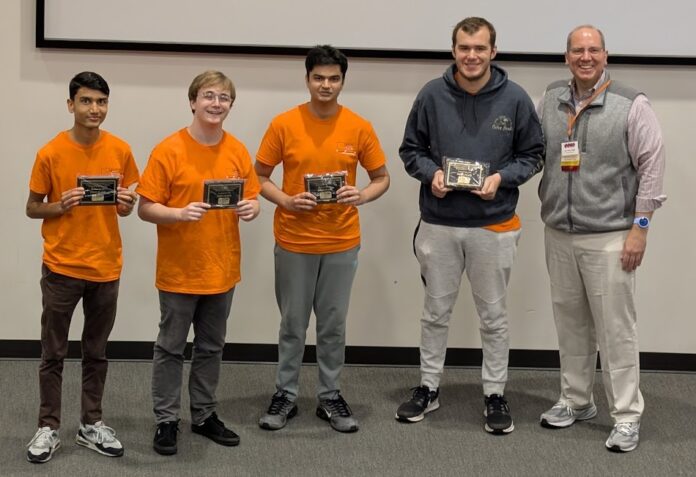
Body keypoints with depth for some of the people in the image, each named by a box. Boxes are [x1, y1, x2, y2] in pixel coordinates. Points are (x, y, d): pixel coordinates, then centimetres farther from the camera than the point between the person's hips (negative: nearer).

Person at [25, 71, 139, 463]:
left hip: (106, 267, 2)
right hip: (61, 267, -2)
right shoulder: (51, 153, -9)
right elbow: (32, 208, 0)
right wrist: (60, 206, -19)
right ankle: (49, 429, 17)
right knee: (54, 353, 6)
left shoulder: (120, 150, -2)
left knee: (96, 352, 13)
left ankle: (92, 425, 24)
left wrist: (126, 204, -13)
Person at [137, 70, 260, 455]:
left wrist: (251, 209, -13)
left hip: (222, 270, 4)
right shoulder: (168, 151, -12)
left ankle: (204, 415, 28)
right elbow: (145, 208, -11)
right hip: (179, 271, -4)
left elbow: (250, 199, 10)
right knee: (171, 348, 7)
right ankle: (166, 420, 17)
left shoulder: (237, 151, 1)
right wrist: (180, 213, -28)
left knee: (211, 347, 16)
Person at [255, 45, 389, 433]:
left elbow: (382, 178, 6)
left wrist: (364, 195, -15)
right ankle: (286, 395, 23)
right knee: (293, 324, 10)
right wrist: (286, 200, -16)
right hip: (294, 241, -1)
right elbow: (260, 176, 1)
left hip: (341, 243, 1)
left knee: (334, 325, 11)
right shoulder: (284, 124, -6)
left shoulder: (359, 127, -3)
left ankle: (331, 397, 24)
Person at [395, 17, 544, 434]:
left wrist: (502, 177, -14)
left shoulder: (515, 98, -7)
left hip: (494, 227, -1)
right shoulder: (432, 95, -5)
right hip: (439, 224, 1)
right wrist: (431, 173, -14)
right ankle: (429, 388, 27)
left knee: (494, 315, 10)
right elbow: (411, 149, 5)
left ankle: (496, 395, 22)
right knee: (436, 311, 13)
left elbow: (533, 153, 2)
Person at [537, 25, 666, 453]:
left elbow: (652, 167, -8)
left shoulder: (632, 105, -8)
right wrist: (547, 208, 7)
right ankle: (576, 401, 29)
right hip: (559, 235, 5)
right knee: (570, 322, 15)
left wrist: (639, 227, -10)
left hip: (609, 237, -5)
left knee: (615, 328, -2)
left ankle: (627, 416, 6)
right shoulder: (550, 101, 7)